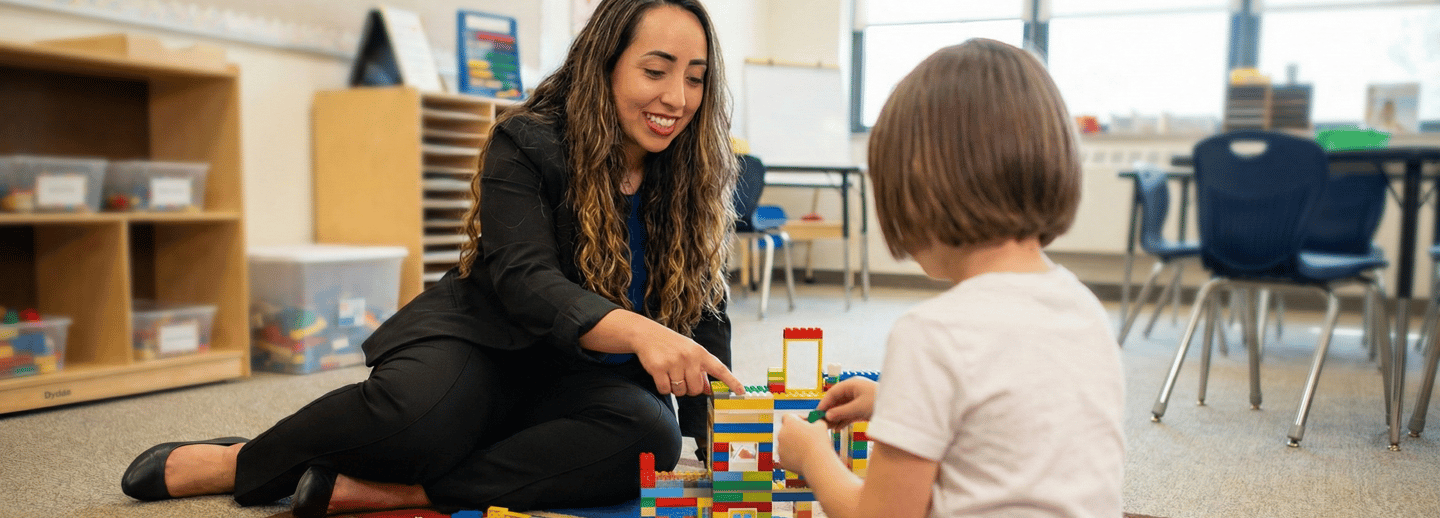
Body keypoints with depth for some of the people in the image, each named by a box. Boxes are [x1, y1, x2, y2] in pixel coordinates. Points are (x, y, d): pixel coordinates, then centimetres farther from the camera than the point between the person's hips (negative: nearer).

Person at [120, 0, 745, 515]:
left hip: (577, 378, 4)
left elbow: (703, 314, 2)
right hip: (481, 340, -3)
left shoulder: (690, 179, 2)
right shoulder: (525, 143, -10)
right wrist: (636, 330, -42)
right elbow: (524, 282, -24)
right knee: (419, 411, -38)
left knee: (650, 433, -32)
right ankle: (236, 463, -7)